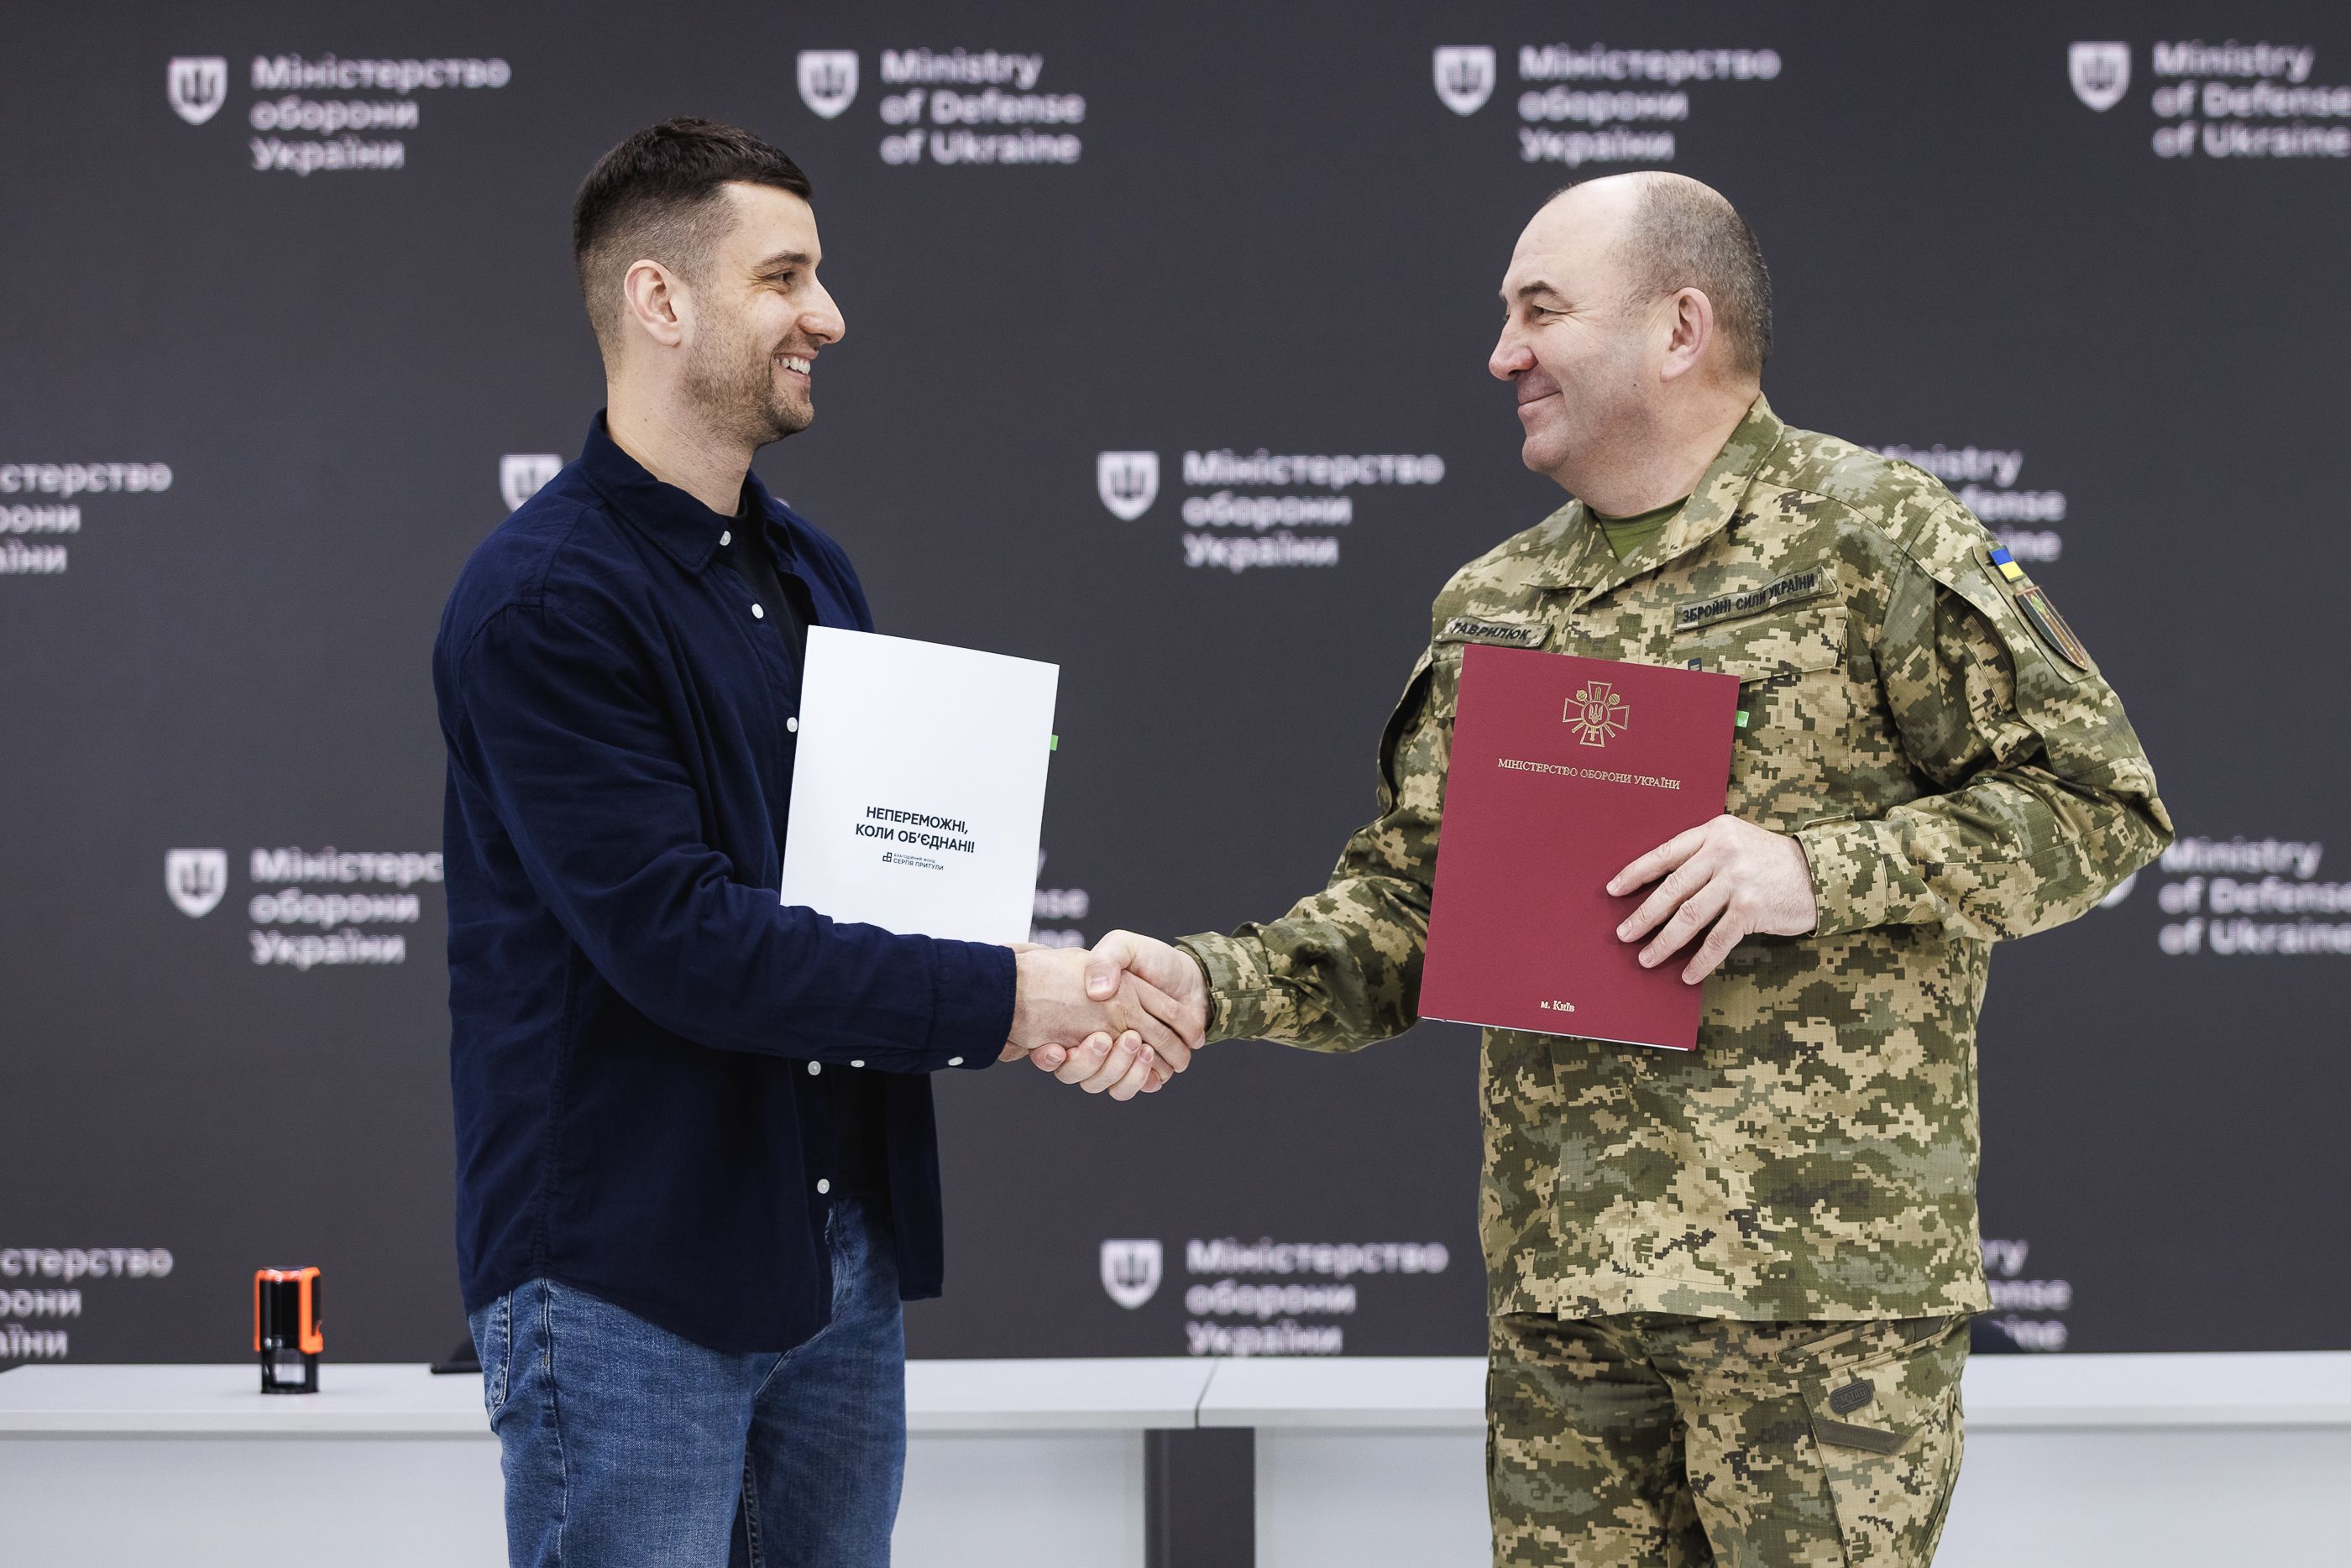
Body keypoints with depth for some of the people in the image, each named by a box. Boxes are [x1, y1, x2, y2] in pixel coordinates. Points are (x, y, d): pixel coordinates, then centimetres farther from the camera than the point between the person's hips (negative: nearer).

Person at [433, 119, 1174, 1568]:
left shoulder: (808, 568, 14)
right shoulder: (542, 602, -15)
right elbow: (677, 938, -23)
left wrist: (1062, 1004, -3)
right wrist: (1000, 999, -19)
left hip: (845, 1259, 8)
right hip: (631, 1282, -8)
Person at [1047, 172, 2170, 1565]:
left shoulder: (1871, 534, -2)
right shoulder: (1491, 606, 17)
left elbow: (2098, 799, -5)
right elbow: (1408, 903, 16)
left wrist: (1821, 872, -17)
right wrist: (1214, 988, -2)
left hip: (1821, 1271, -6)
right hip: (1561, 1279, 6)